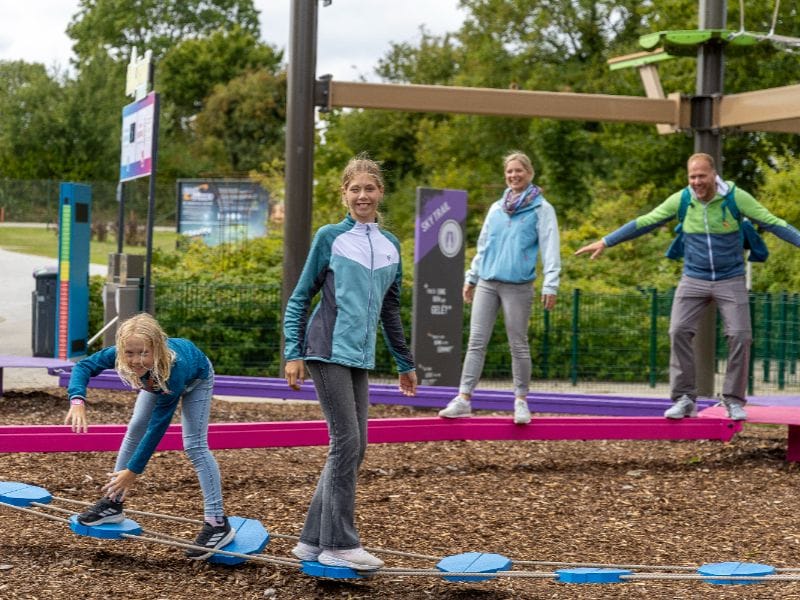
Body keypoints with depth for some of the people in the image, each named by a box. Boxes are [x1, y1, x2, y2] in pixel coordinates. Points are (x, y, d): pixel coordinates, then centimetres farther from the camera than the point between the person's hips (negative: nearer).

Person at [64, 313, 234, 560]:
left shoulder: (173, 370, -47)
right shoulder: (120, 355, -39)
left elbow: (158, 426, -41)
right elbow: (84, 366, -27)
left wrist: (134, 470, -37)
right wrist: (77, 400, -48)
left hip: (195, 378, -5)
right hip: (156, 379, 5)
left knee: (195, 445, -13)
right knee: (134, 430, 2)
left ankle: (218, 524, -12)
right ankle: (113, 503, 14)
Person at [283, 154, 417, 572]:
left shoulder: (390, 244, 12)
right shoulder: (330, 237, -3)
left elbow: (389, 310, 21)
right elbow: (300, 297, -1)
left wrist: (405, 363, 22)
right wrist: (293, 354, -8)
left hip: (359, 356, 6)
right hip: (328, 350, -6)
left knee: (354, 447, 5)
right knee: (347, 442, -10)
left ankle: (314, 540, 13)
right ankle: (338, 545, -3)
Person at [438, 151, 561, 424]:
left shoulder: (541, 209, 0)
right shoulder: (496, 208, 15)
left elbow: (550, 249, -6)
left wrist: (550, 285, -14)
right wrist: (471, 278, 19)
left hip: (518, 286, -4)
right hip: (487, 283, 4)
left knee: (518, 345, 3)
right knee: (476, 342, 0)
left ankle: (521, 401, 14)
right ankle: (463, 399, 0)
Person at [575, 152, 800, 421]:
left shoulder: (736, 197, -11)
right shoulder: (681, 200, -5)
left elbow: (771, 222, -9)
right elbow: (644, 223, 0)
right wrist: (605, 242, -1)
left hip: (730, 280, -1)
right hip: (693, 279, 1)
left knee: (739, 336, -7)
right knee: (679, 331, -12)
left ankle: (734, 401, 7)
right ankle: (684, 399, -3)